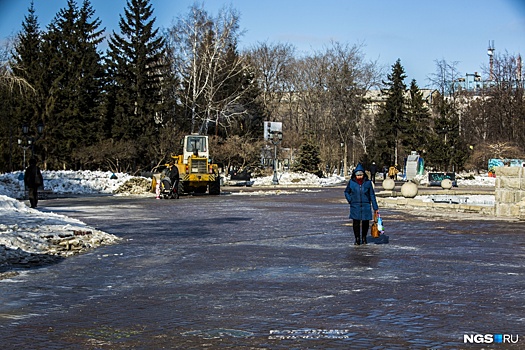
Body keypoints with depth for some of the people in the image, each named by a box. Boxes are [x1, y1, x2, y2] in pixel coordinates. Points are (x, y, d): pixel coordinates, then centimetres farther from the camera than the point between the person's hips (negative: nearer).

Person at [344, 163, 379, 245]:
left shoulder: (368, 182, 2)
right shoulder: (351, 182, 1)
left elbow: (372, 195, 6)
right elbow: (346, 192, 16)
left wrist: (375, 208, 6)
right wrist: (350, 200, 0)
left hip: (366, 207, 1)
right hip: (355, 207, 0)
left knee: (365, 223, 5)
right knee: (356, 223, -3)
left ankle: (364, 237, 26)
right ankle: (357, 239, 11)